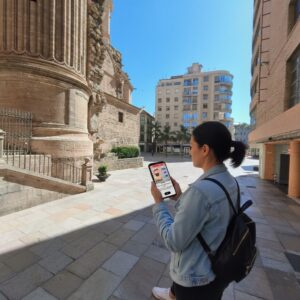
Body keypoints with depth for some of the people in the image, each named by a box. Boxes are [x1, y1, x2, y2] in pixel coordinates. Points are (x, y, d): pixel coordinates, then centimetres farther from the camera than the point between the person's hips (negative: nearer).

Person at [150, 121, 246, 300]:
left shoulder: (201, 190, -36)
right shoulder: (230, 182, -7)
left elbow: (174, 242, -25)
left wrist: (159, 203, -16)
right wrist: (180, 197, 0)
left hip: (197, 279, -8)